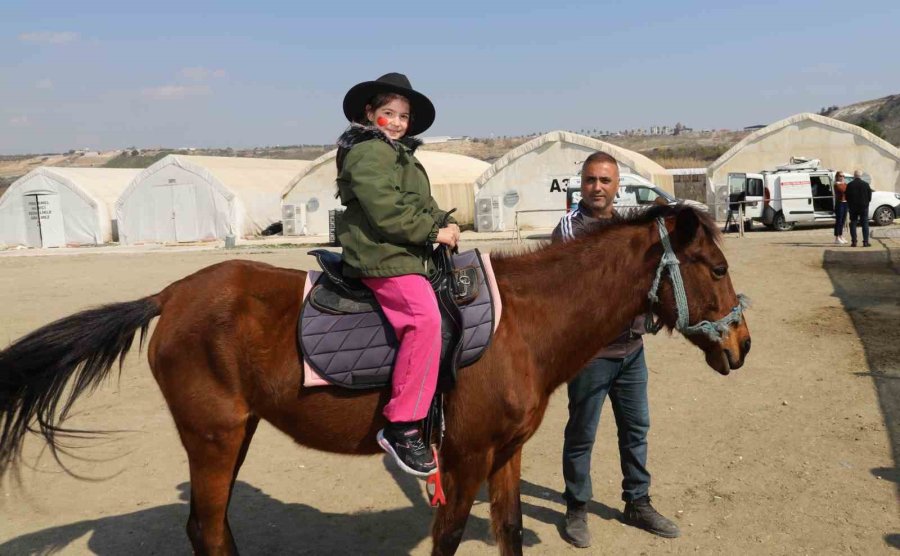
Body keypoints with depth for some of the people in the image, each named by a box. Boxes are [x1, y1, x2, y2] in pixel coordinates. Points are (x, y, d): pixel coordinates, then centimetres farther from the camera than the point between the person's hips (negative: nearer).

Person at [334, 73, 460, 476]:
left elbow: (422, 204, 24)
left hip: (405, 254, 11)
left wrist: (444, 223, 5)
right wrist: (434, 232, -12)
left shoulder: (400, 154, 26)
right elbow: (387, 212, -18)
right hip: (381, 256, -11)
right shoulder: (368, 152, -7)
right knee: (424, 317, -29)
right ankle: (401, 427, -27)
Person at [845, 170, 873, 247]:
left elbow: (847, 197, -1)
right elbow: (870, 195, 2)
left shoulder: (849, 185, -5)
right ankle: (865, 242, 0)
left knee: (853, 224, 5)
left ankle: (854, 242, 1)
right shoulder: (866, 184, -4)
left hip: (853, 207, 0)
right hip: (864, 207, 0)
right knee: (865, 224, 4)